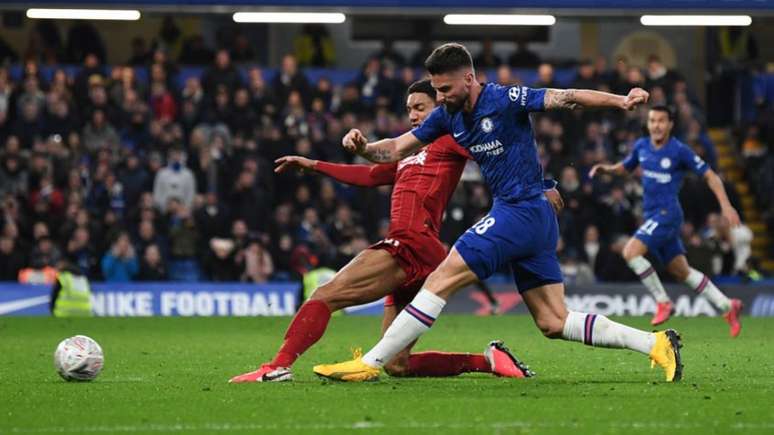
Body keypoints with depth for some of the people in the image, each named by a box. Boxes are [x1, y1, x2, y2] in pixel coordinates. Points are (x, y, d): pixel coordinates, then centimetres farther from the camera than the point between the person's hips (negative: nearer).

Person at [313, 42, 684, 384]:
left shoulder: (505, 100, -11)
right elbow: (397, 149, 14)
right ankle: (655, 343, 6)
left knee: (440, 281, -11)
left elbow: (567, 99, -16)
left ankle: (370, 364, -8)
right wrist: (363, 147, -7)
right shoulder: (448, 117, 11)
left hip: (521, 212, -9)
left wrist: (620, 101, -31)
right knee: (554, 323, 7)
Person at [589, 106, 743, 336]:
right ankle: (728, 306, 20)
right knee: (681, 271, 10)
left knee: (631, 252, -22)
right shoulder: (641, 146, 8)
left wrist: (725, 205, -14)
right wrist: (606, 169, 5)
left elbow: (709, 175, -6)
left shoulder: (680, 151, -11)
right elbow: (625, 167, 26)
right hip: (652, 215, 7)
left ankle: (663, 302, -9)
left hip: (667, 213, -7)